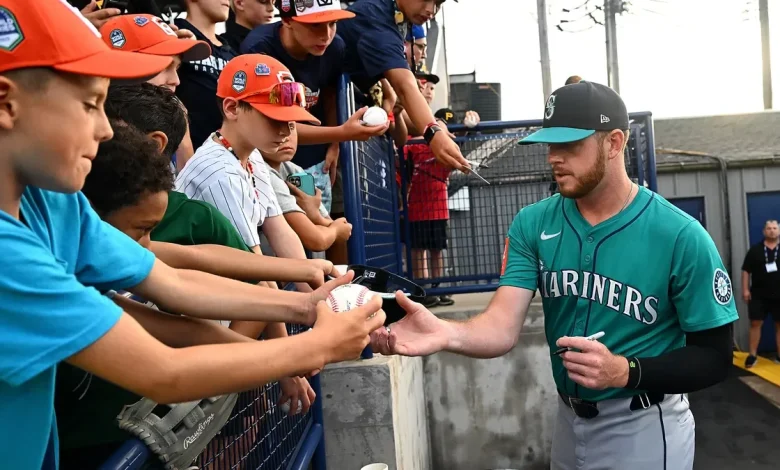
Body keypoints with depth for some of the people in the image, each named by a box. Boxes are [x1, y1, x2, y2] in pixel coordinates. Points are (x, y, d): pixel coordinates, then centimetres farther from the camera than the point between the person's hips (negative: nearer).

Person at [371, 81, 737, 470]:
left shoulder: (681, 237, -19)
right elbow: (504, 327, -18)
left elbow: (714, 358, -12)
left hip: (643, 428, -4)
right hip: (568, 418, 5)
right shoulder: (533, 224, -8)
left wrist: (625, 372, -28)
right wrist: (446, 334, -40)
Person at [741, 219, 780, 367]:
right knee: (755, 323, 0)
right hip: (758, 295, 0)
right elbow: (746, 271, 4)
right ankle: (752, 354, 5)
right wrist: (745, 289, -3)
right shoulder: (755, 250, 4)